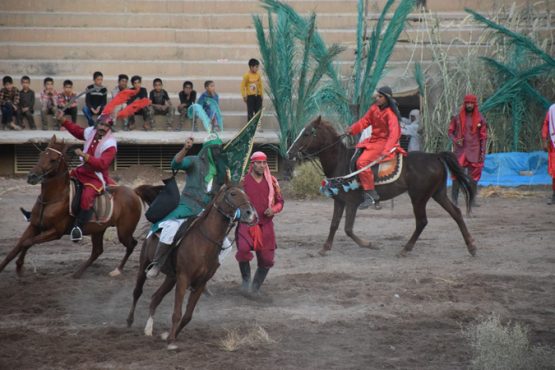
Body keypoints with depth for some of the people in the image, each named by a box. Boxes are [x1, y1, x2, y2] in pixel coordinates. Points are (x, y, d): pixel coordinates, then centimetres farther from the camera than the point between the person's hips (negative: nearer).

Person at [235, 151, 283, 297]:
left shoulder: (271, 181, 7)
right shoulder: (243, 181, 0)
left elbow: (280, 202, 13)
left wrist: (273, 210, -7)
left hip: (266, 225, 3)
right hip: (246, 223, -3)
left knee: (266, 259, 4)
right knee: (243, 249, -28)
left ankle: (255, 286, 26)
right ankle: (246, 279, -5)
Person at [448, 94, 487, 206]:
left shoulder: (480, 119, 5)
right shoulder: (457, 118, 4)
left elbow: (483, 137, 6)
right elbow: (450, 132, 10)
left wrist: (483, 152, -1)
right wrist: (455, 140, -11)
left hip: (474, 151, 1)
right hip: (460, 150, -1)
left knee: (473, 176, 2)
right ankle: (454, 199, -1)